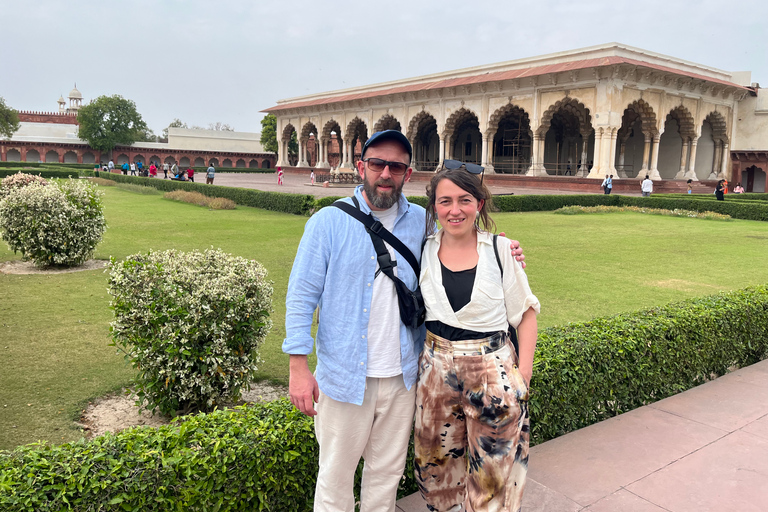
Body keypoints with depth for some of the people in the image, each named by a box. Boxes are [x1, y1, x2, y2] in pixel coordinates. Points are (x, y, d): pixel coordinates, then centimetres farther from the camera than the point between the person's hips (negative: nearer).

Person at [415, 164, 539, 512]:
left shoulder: (500, 249, -6)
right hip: (436, 367, 3)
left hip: (492, 369, -2)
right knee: (437, 458, 17)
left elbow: (525, 312, -1)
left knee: (494, 466, 7)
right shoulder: (424, 250, 0)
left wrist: (524, 372, -6)